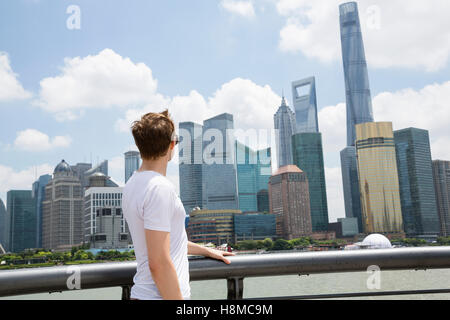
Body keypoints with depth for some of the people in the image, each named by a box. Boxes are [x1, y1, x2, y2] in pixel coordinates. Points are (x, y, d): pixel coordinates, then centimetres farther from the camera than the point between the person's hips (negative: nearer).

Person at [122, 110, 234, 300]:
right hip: (160, 295, -9)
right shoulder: (160, 188, -20)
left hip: (142, 292, 9)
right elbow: (159, 263, -24)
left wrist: (206, 251, 29)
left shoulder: (133, 184, 12)